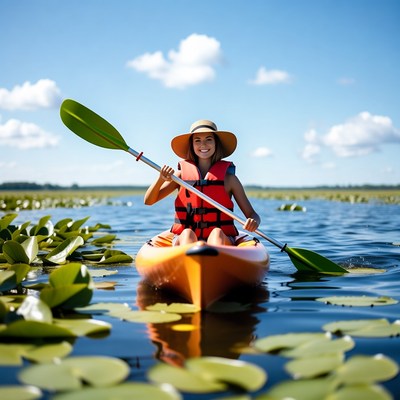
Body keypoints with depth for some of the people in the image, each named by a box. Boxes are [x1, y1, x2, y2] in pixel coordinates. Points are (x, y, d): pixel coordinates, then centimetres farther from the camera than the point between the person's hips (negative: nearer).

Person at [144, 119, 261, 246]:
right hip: (185, 240, 1)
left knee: (217, 232, -32)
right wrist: (161, 179, -13)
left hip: (221, 240, 0)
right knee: (187, 233, -31)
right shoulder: (182, 174, 9)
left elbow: (252, 214, 7)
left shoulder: (228, 177, 7)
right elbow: (148, 201, 6)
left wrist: (253, 222, -18)